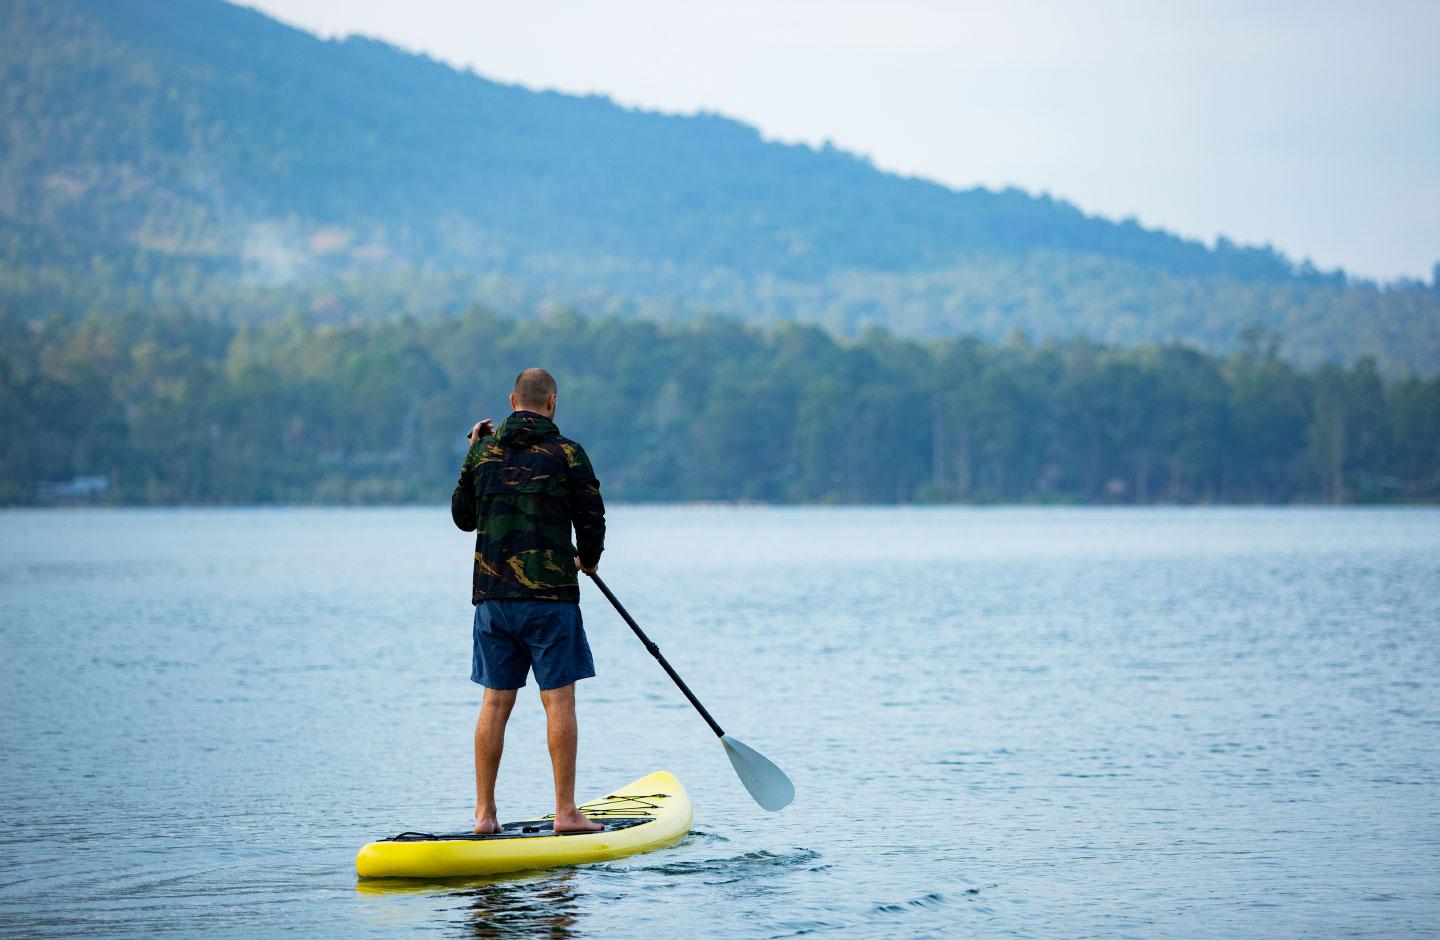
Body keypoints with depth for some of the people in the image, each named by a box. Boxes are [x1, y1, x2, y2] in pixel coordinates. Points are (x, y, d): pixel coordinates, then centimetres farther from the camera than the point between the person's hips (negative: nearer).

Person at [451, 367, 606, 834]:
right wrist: (586, 560, 19)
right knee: (559, 700, -1)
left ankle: (484, 813, 9)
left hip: (492, 597, 4)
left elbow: (463, 517, 17)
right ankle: (566, 812, -3)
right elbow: (592, 523, -2)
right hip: (550, 595, -4)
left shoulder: (483, 450, 5)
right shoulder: (568, 454, -4)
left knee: (495, 703, 8)